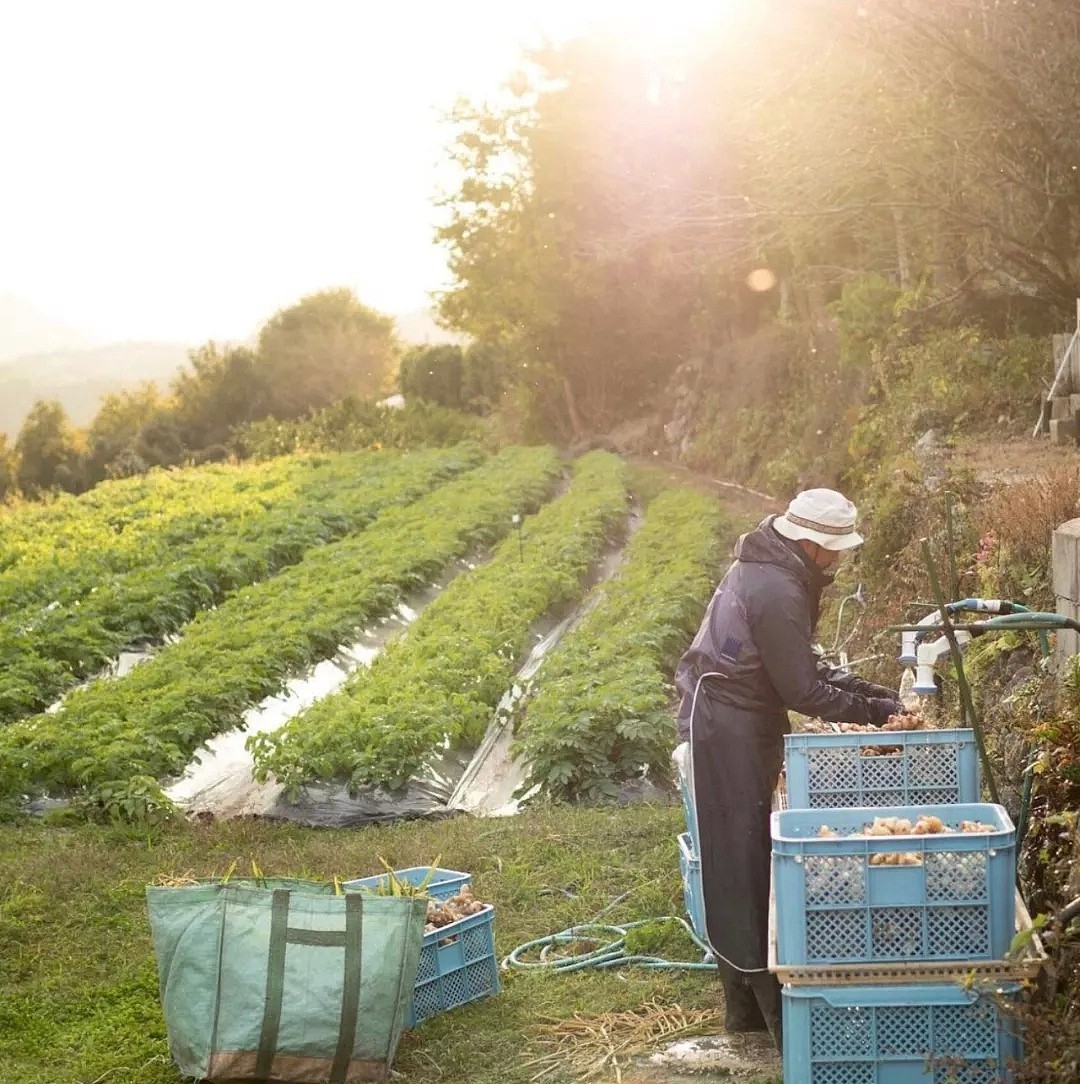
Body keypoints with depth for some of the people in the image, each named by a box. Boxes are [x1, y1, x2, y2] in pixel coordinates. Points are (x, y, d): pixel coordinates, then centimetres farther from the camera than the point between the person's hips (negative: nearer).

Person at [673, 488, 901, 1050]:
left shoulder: (767, 567, 9)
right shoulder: (776, 592, -23)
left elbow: (801, 664, 17)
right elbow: (802, 691, -19)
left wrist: (858, 687, 9)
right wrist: (873, 711, -10)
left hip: (737, 722, 10)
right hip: (729, 730, -10)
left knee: (743, 857, 13)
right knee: (743, 860, -5)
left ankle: (748, 1004, 21)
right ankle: (763, 1007, 1)